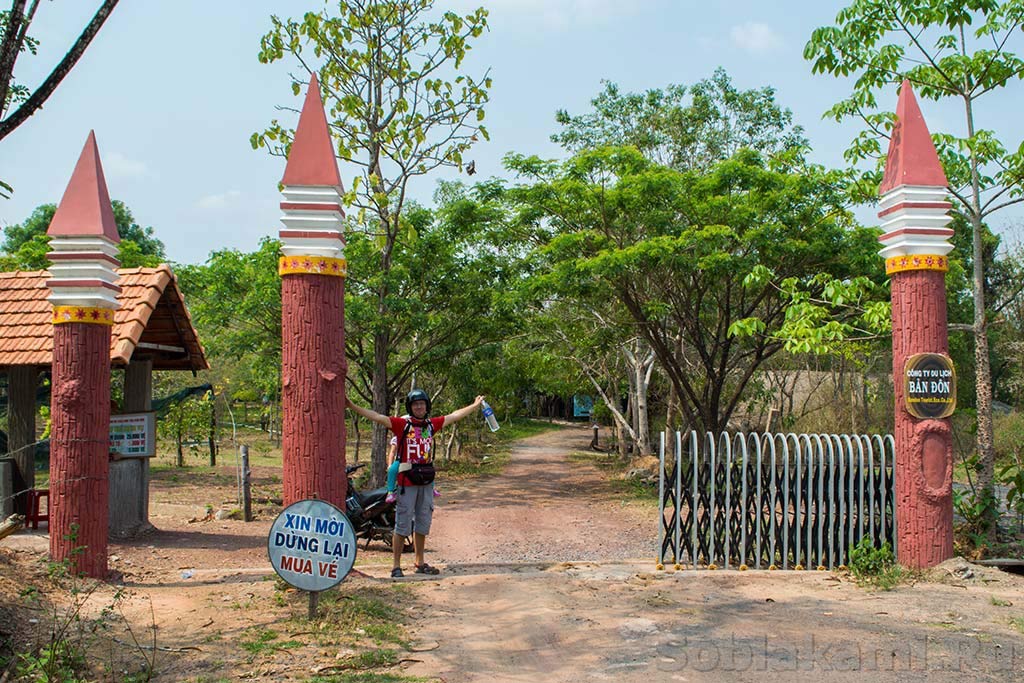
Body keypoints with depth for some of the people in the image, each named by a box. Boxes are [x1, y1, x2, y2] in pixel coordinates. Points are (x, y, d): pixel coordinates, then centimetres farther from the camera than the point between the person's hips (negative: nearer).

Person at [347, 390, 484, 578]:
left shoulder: (431, 424, 8)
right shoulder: (402, 424, -6)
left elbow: (455, 416, 20)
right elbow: (377, 417, -15)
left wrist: (475, 406, 28)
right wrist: (352, 406, -25)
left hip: (426, 481, 5)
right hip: (406, 481, -5)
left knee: (422, 525, 15)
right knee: (402, 525, -2)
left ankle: (420, 563, 27)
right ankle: (396, 566, 5)